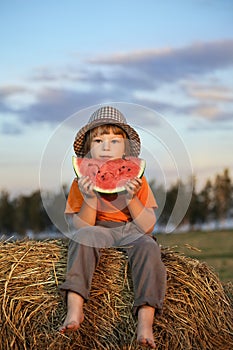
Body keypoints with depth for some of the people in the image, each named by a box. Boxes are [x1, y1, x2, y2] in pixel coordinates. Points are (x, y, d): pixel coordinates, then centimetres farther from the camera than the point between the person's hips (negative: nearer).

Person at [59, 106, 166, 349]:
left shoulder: (136, 180, 0)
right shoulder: (81, 182, 0)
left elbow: (148, 227, -7)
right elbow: (83, 226, -8)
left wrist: (131, 198, -23)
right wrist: (89, 199, -25)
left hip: (131, 232, 0)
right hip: (100, 231, 0)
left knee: (148, 246, -32)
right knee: (82, 236, -33)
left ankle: (145, 322, -41)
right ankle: (74, 310, -42)